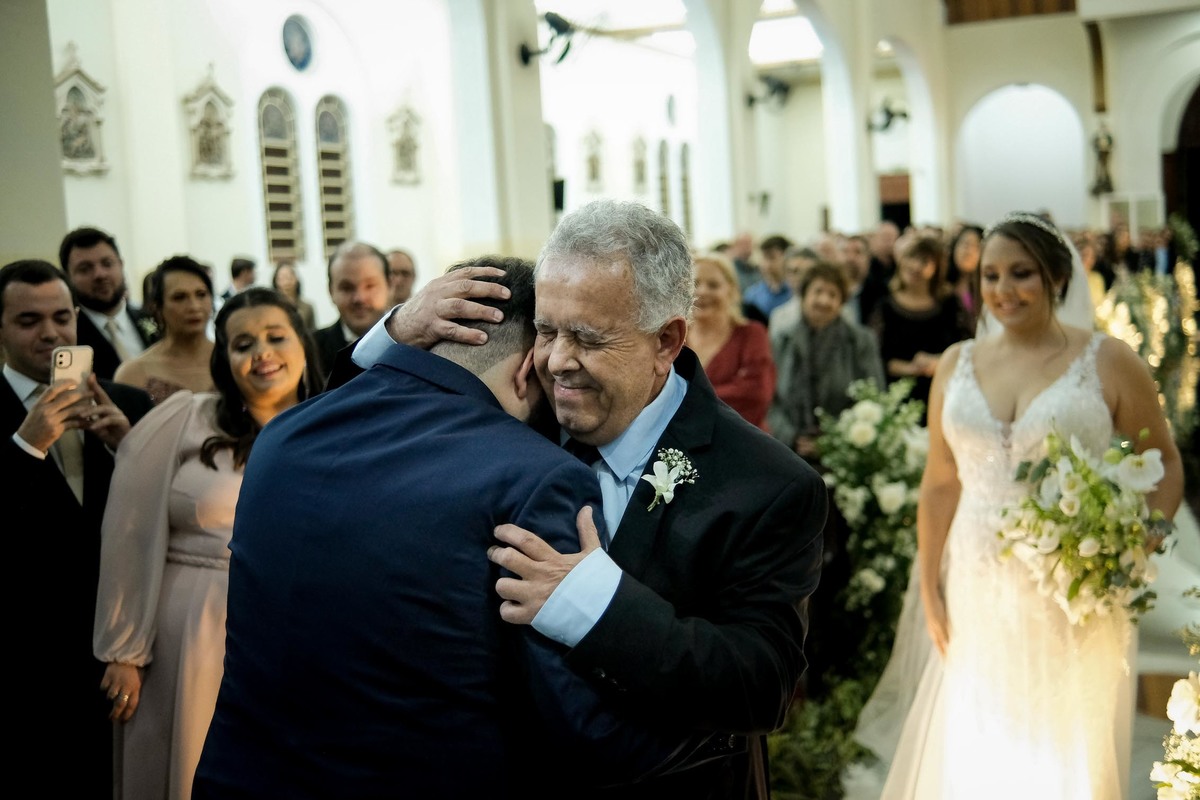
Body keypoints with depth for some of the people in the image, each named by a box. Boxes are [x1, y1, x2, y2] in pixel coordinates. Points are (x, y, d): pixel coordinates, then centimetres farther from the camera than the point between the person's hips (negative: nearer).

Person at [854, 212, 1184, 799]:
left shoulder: (1108, 362, -5)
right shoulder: (957, 364, 5)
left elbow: (1164, 466, 1)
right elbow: (939, 484, 9)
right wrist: (929, 587, 6)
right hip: (978, 600, 3)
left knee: (1069, 753, 8)